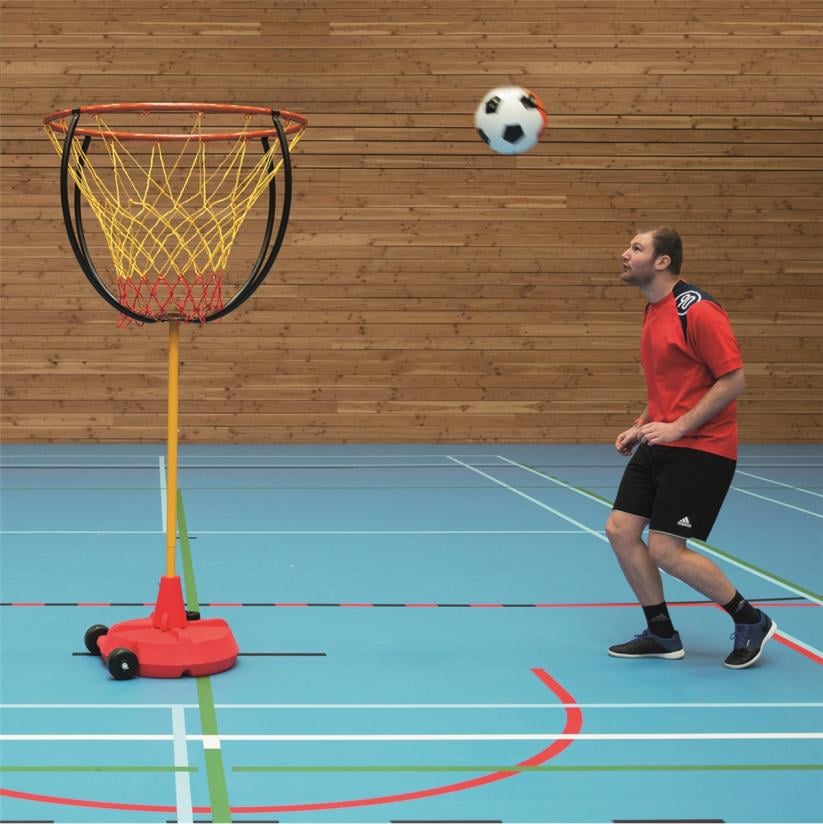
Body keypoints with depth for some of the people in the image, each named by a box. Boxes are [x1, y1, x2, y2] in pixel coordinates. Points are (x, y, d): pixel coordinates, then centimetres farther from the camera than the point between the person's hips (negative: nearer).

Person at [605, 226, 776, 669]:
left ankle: (751, 621, 10)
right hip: (660, 445, 9)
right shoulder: (653, 312, 13)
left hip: (700, 447, -9)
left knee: (665, 550, -9)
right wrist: (641, 427, 11)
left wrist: (678, 427, -21)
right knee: (620, 530, 3)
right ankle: (662, 634, 17)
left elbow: (734, 380, -19)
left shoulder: (697, 309, -16)